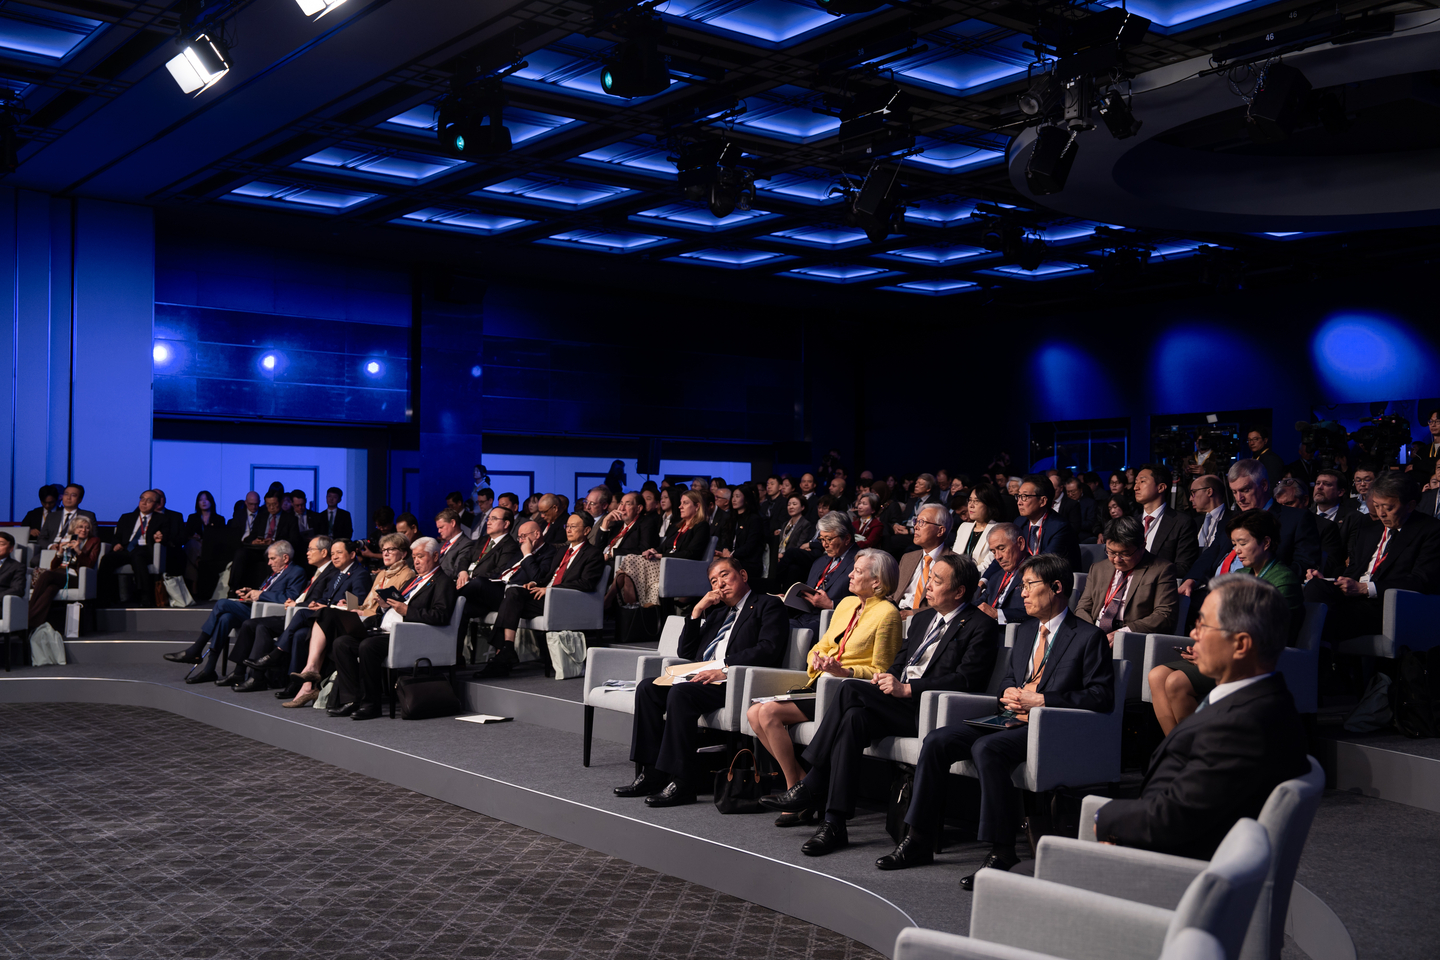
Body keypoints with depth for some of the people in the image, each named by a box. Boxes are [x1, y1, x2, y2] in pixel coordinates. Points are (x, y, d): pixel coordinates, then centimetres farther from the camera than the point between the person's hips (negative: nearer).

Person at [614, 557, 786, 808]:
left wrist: (725, 668, -22)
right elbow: (686, 653, 24)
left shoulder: (768, 606, 6)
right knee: (647, 688, -10)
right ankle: (651, 773, -11)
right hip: (702, 676, 8)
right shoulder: (716, 610, 28)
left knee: (681, 693, -31)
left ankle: (681, 782, -30)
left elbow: (768, 649, -12)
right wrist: (697, 612, 12)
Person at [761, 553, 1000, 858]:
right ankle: (835, 823, -24)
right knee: (854, 719, -26)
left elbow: (967, 680, -14)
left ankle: (812, 787, -18)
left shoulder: (981, 626, -3)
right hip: (898, 705, 7)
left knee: (851, 691, -26)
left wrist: (907, 688, -18)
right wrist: (886, 679, 1)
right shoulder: (922, 618, 24)